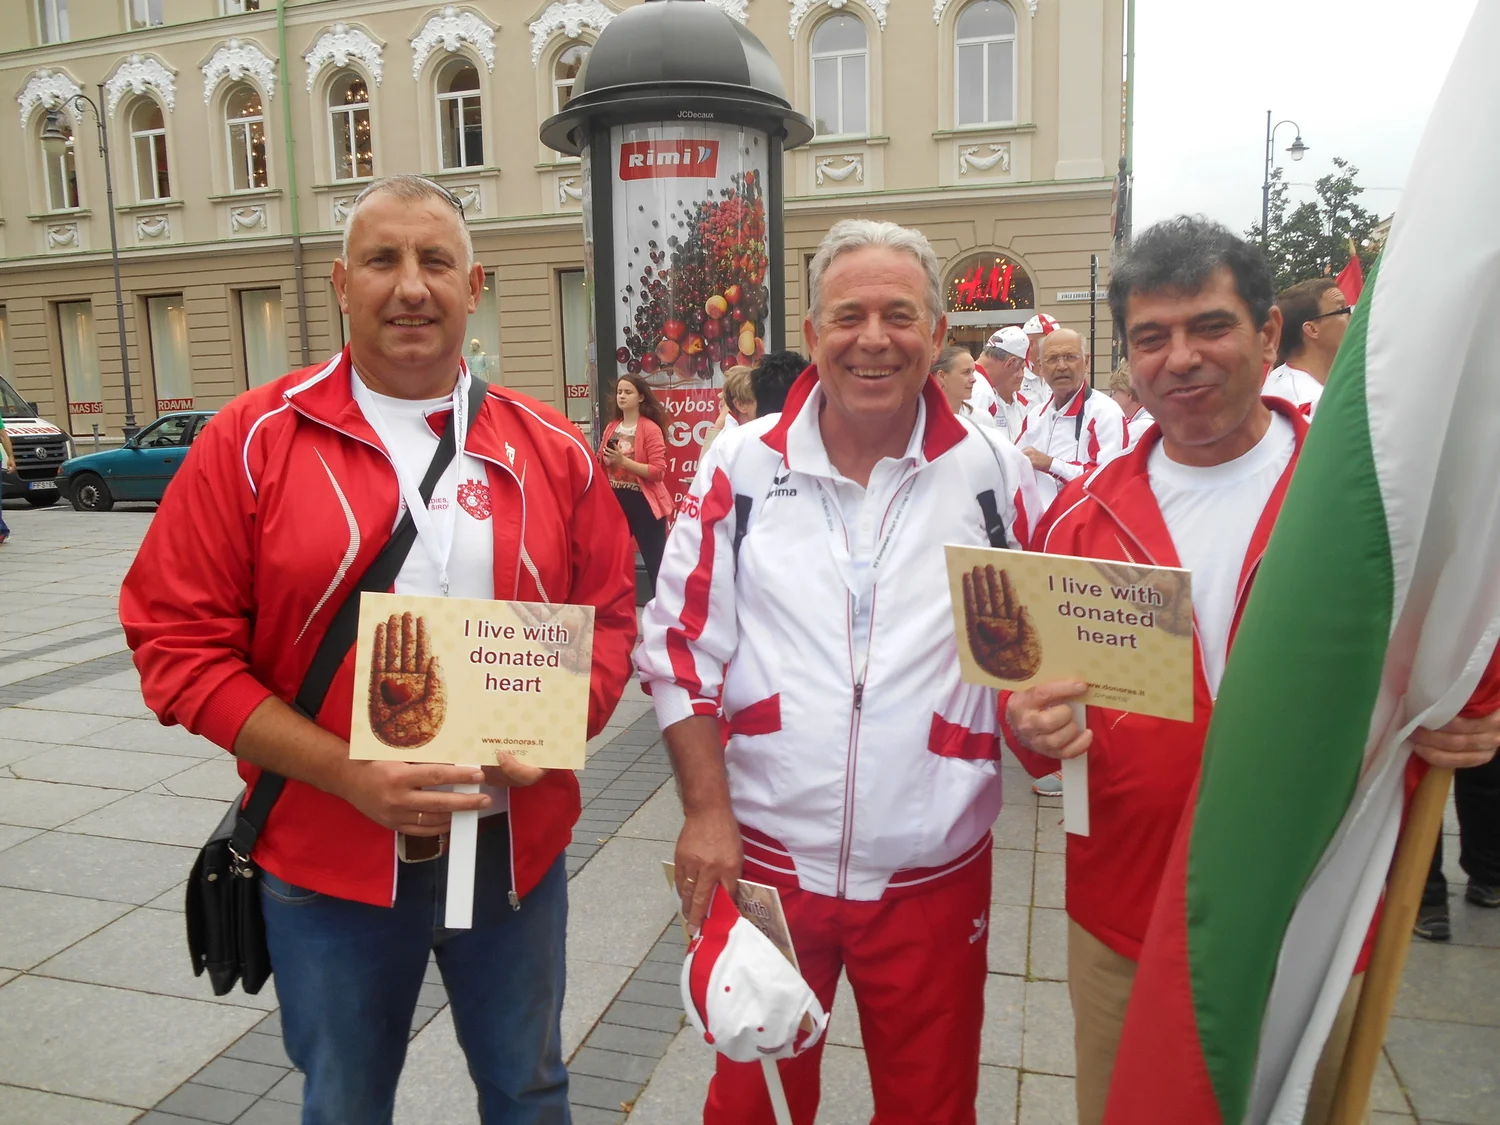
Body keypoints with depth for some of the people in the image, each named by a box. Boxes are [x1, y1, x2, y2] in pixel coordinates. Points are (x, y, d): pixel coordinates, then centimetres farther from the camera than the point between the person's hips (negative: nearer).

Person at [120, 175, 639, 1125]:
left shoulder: (551, 449, 0)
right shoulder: (253, 440, -6)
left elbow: (610, 614, 6)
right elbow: (179, 641, -8)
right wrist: (347, 773, -18)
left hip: (516, 845, 2)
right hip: (330, 857, -1)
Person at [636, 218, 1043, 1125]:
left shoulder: (996, 474, -4)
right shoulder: (741, 469, -5)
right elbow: (681, 650, -2)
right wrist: (707, 812, -7)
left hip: (935, 873, 1)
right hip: (763, 860, 0)